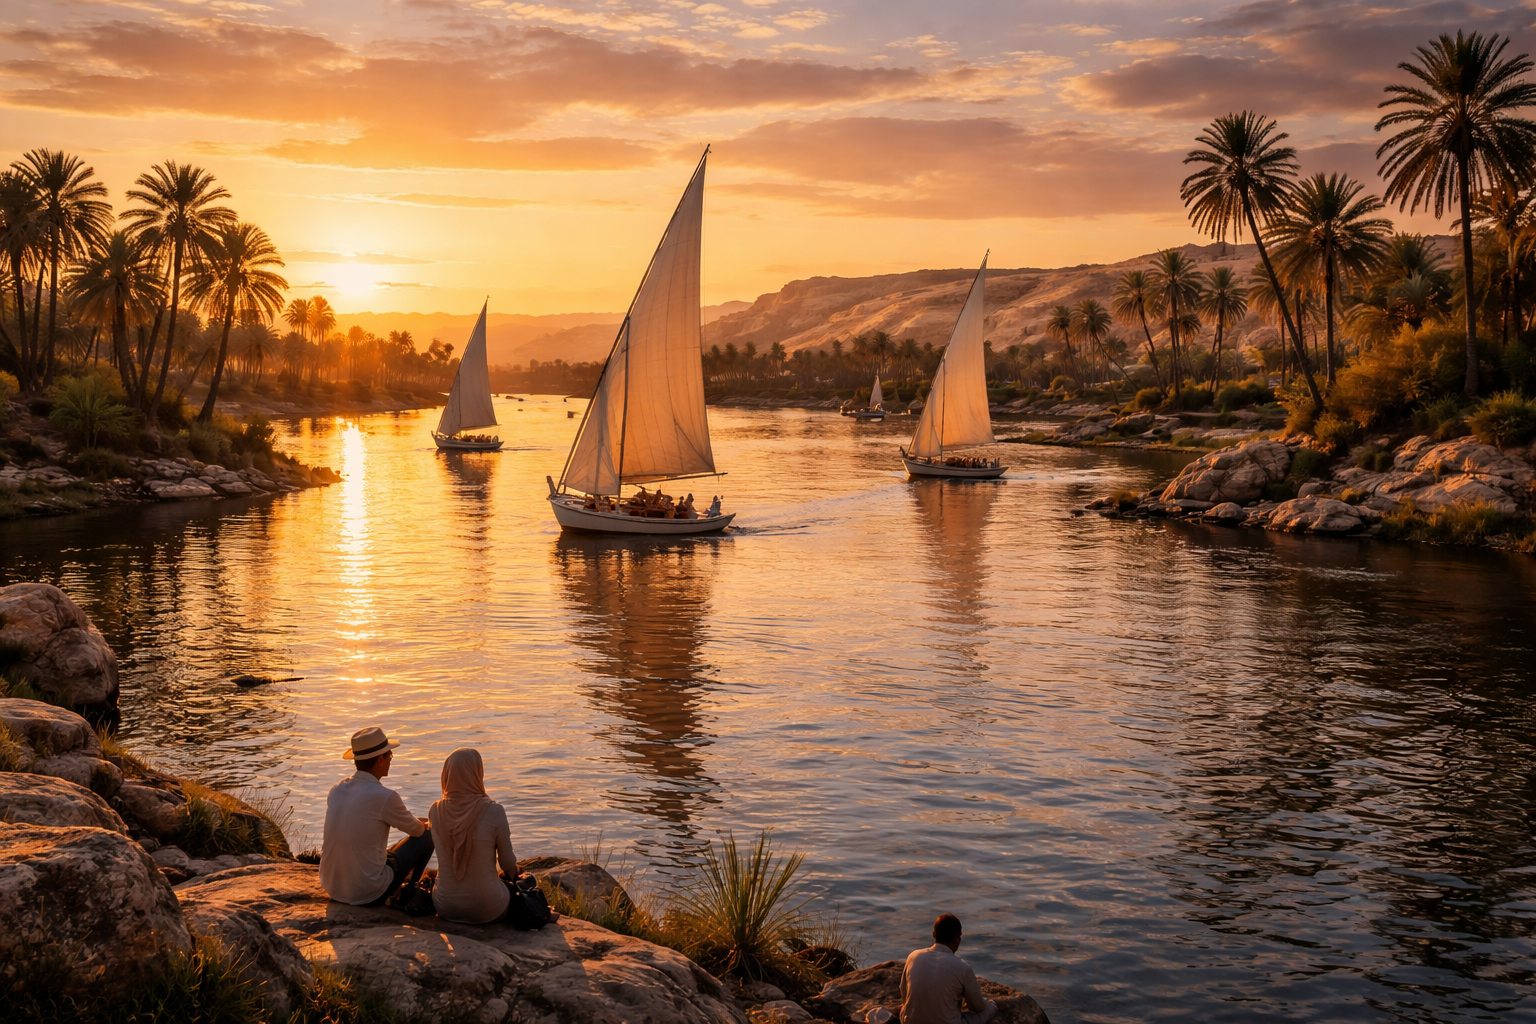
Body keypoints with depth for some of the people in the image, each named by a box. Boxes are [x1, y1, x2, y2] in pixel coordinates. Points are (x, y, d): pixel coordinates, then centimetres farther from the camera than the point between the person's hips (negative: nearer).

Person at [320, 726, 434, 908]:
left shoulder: (336, 790, 1)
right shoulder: (385, 797, -19)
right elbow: (417, 830, 0)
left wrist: (413, 821, 30)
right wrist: (423, 824, 25)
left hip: (332, 888, 7)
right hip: (368, 894, -7)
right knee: (427, 836, 10)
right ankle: (408, 894, 23)